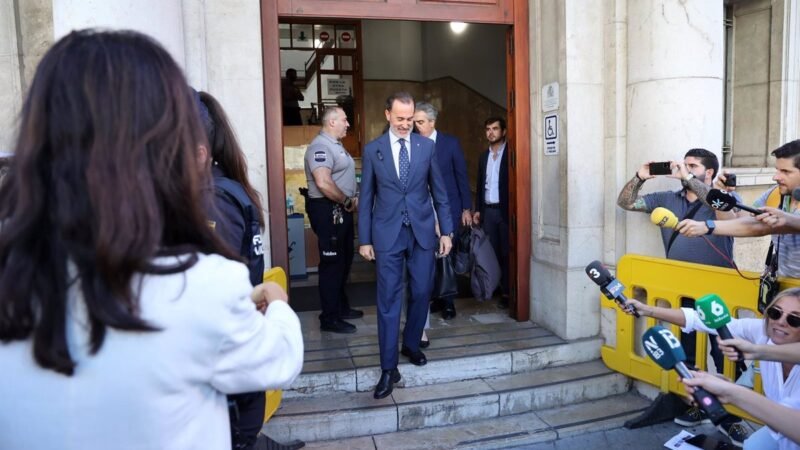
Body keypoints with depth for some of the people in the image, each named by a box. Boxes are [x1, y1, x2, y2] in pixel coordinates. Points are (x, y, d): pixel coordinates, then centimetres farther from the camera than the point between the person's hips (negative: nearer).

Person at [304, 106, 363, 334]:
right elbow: (323, 183, -28)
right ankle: (330, 318, 8)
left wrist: (351, 200, 7)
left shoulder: (335, 145, 16)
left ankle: (341, 306, 33)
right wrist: (347, 201, -16)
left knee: (344, 260, 18)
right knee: (332, 263, -3)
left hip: (341, 210, 10)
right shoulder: (320, 146, -17)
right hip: (327, 210, -10)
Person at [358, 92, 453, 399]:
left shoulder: (427, 146, 4)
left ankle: (411, 345, 34)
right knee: (388, 300, -1)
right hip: (388, 234, -2)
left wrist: (446, 231, 5)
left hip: (422, 232, 2)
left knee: (421, 293, 10)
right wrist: (364, 239, 1)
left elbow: (439, 192, 8)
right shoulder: (372, 150, 1)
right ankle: (389, 368, 7)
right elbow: (366, 198, 3)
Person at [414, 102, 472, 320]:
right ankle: (438, 297, 19)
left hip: (448, 208, -1)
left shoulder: (450, 143, -2)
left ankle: (449, 302, 17)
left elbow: (461, 176, 1)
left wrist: (466, 208, 0)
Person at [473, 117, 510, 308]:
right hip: (488, 211, 5)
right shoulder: (484, 157, 16)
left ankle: (509, 292, 5)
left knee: (507, 252, -2)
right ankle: (501, 290, 13)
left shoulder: (510, 153, -2)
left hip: (505, 210, -5)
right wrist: (477, 209, 10)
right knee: (492, 252, 5)